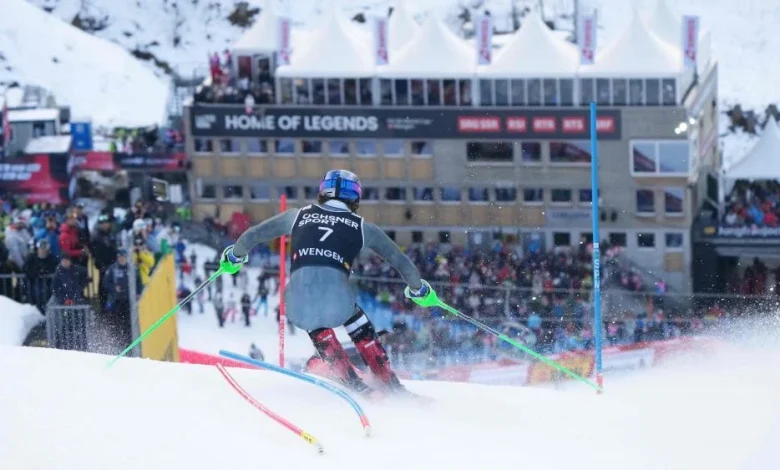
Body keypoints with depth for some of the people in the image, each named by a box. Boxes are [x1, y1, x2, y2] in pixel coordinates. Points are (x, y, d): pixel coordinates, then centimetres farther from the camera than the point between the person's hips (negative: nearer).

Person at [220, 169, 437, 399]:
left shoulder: (298, 216, 22)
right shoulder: (362, 227, 19)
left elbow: (252, 235, 28)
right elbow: (400, 260, 25)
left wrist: (235, 255, 49)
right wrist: (417, 288, 44)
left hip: (298, 300, 1)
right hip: (337, 297, -1)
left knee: (316, 327, 35)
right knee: (361, 331, 32)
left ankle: (354, 384, 28)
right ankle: (392, 387, 29)